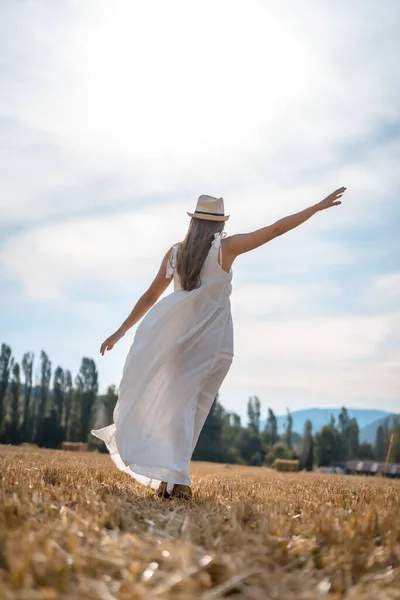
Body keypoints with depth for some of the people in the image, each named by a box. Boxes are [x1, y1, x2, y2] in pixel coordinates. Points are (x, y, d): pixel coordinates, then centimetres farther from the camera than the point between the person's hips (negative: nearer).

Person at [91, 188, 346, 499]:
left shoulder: (175, 252, 7)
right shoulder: (226, 247, -4)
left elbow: (150, 297, 11)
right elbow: (276, 229, -2)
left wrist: (120, 332, 19)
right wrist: (319, 206, 5)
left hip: (180, 338, 3)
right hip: (214, 341, -3)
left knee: (177, 405, 10)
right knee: (191, 408, 3)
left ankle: (172, 479, 4)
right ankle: (175, 479, -1)